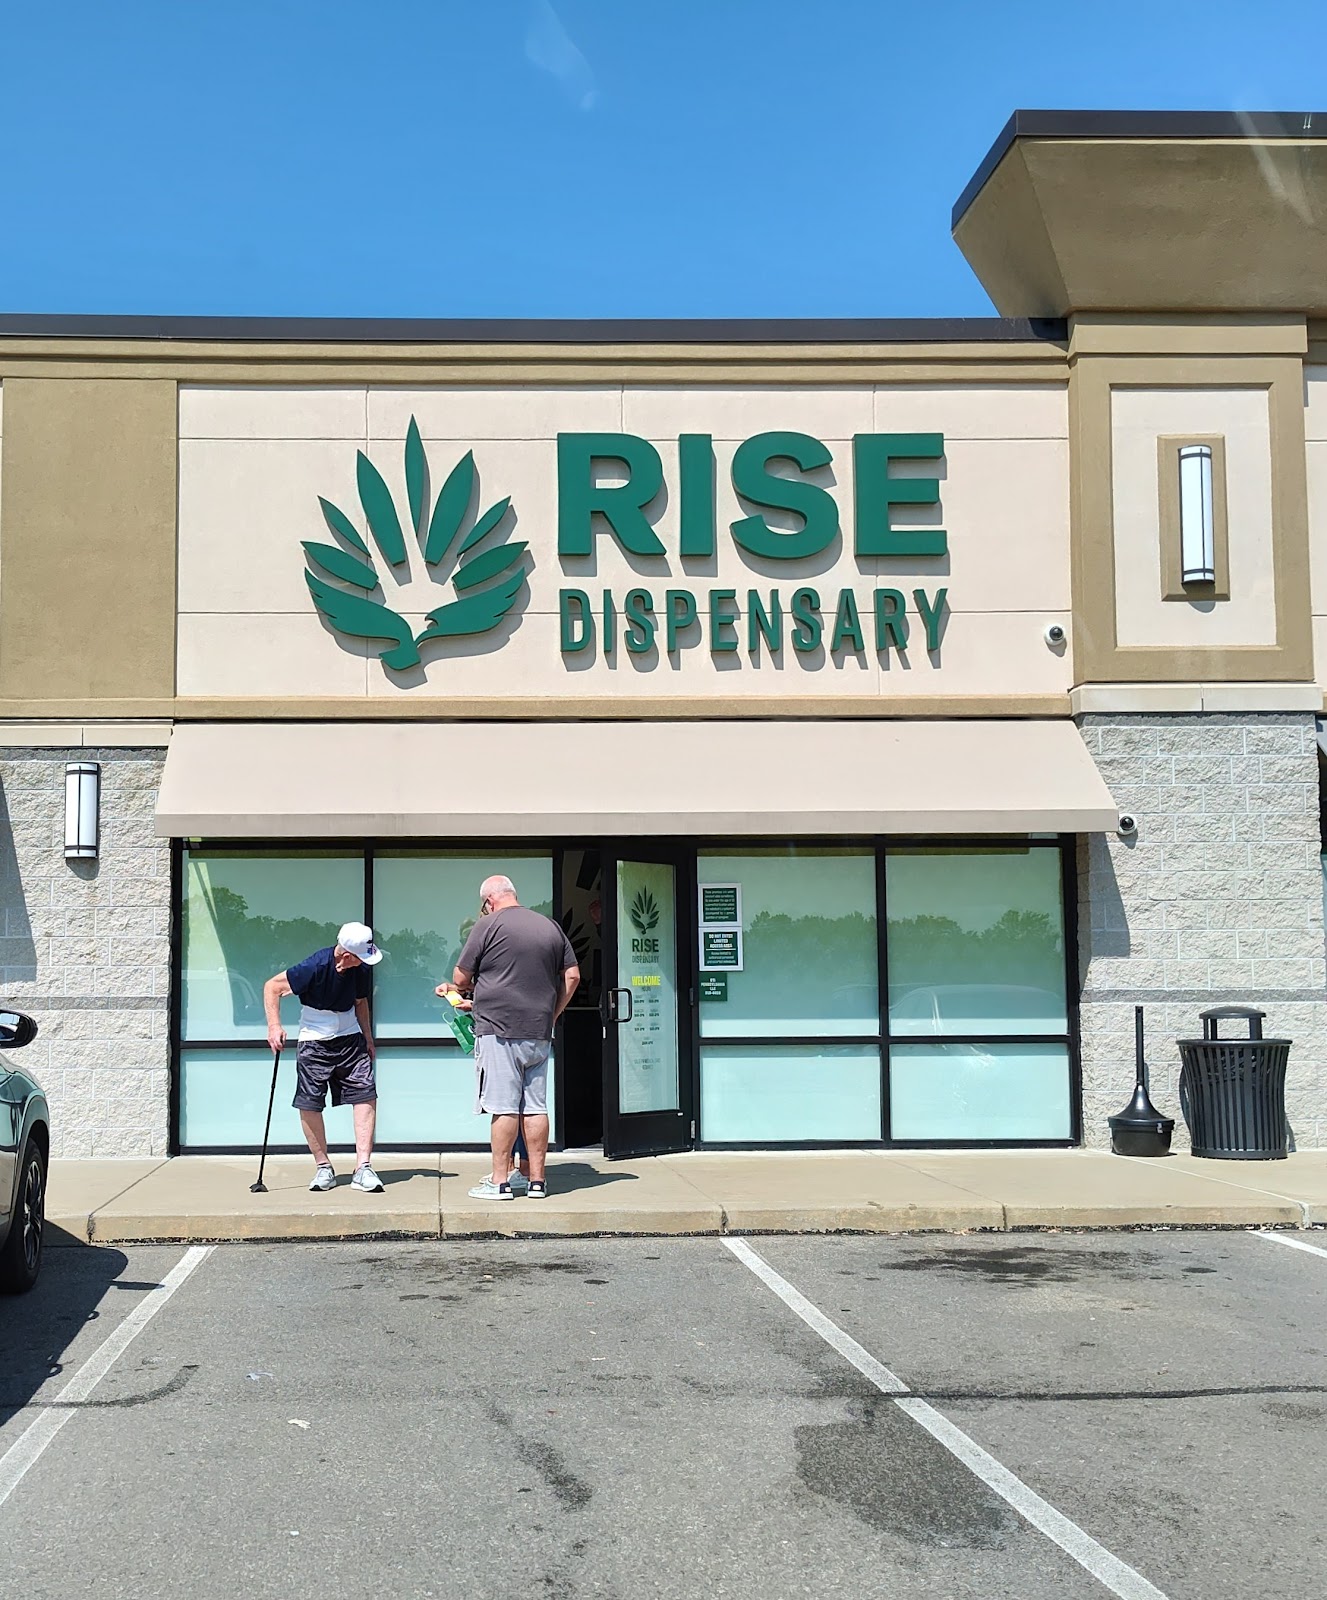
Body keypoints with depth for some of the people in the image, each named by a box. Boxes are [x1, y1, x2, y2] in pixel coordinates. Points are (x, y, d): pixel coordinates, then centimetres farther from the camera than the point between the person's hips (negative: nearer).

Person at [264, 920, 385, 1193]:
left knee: (366, 1095, -9)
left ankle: (363, 1167, -8)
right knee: (309, 1104, -3)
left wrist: (368, 1038, 13)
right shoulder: (315, 967, -22)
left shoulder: (361, 969, -6)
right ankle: (323, 1168, 14)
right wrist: (274, 1026, -23)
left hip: (351, 1040, 4)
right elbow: (272, 987, -15)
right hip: (314, 1043, -4)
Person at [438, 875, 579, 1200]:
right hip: (539, 1032, 5)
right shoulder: (550, 926, 12)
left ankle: (500, 1181, -1)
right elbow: (572, 975, 14)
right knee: (536, 1106, 8)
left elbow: (461, 978, -1)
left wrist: (455, 988, 22)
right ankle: (537, 1180, 12)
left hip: (499, 1030, -5)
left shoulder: (488, 925, -5)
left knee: (504, 1108, -4)